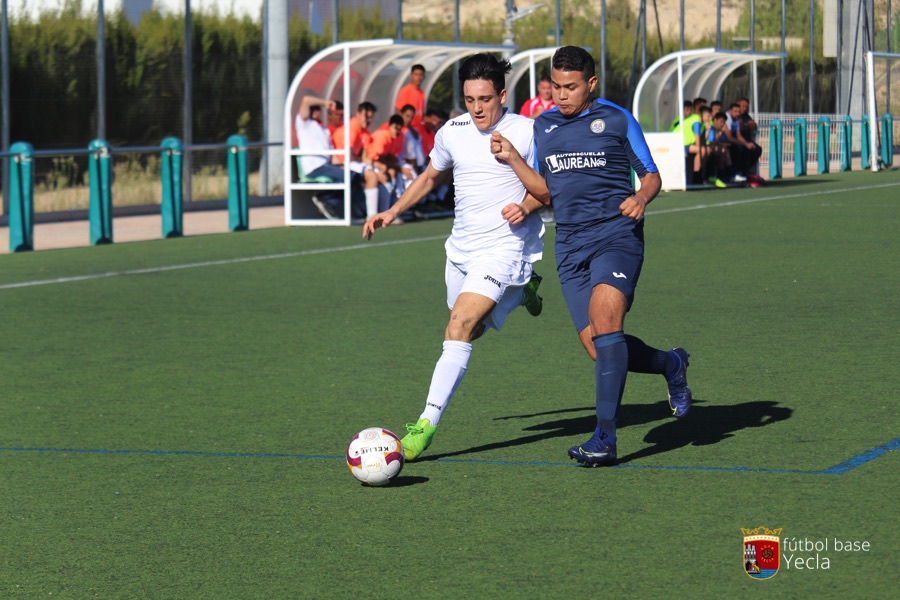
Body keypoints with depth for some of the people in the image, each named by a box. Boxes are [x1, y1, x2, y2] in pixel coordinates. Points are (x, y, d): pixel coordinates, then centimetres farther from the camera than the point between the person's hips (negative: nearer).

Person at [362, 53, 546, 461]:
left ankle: (426, 425, -23)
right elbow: (430, 175, 20)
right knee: (466, 332, 20)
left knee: (460, 325, -22)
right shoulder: (452, 132, 3)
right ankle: (520, 291, 48)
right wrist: (393, 212, 9)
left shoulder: (526, 132, -11)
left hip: (506, 247, -7)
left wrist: (526, 206, -20)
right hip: (461, 248, 7)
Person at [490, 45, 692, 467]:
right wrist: (512, 159, 3)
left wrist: (641, 198, -13)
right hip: (571, 246, 5)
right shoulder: (543, 126, 15)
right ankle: (670, 364, 31)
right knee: (600, 349, -2)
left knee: (604, 316, -27)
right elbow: (546, 192, 17)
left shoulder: (617, 119, 3)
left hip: (616, 235, -5)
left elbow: (651, 175, 9)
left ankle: (605, 437, -25)